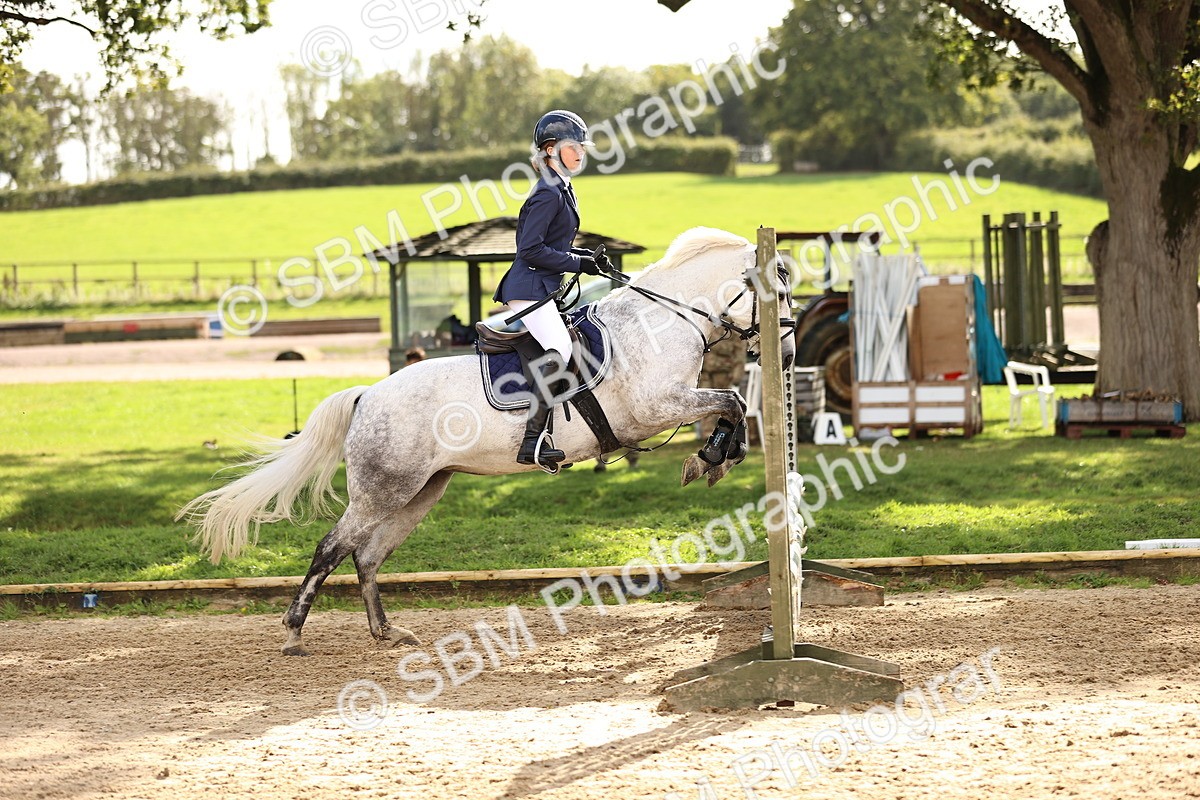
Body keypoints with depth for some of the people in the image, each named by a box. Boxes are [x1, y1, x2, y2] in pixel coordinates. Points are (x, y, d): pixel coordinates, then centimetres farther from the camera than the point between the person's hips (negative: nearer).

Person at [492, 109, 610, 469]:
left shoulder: (561, 190, 18)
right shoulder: (548, 193, -14)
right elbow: (531, 250, -20)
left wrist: (587, 257, 11)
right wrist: (578, 263, -14)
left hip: (542, 290, 11)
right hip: (529, 289, -11)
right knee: (559, 351, -28)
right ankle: (532, 441, -33)